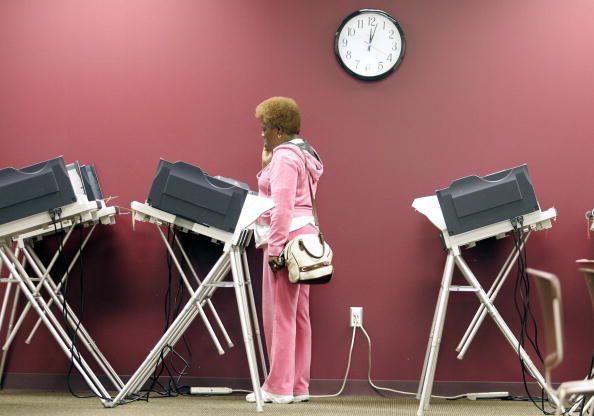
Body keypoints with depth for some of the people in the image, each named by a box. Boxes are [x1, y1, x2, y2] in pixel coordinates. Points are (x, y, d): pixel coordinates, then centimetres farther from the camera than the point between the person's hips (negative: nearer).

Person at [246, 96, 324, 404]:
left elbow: (282, 206, -21)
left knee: (279, 314, -7)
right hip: (302, 238, 11)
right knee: (297, 314, 9)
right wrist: (267, 166, 16)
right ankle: (297, 386, 11)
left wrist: (274, 248, -22)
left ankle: (279, 387, -4)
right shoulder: (302, 153, 21)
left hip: (287, 239, -10)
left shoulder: (284, 155, -12)